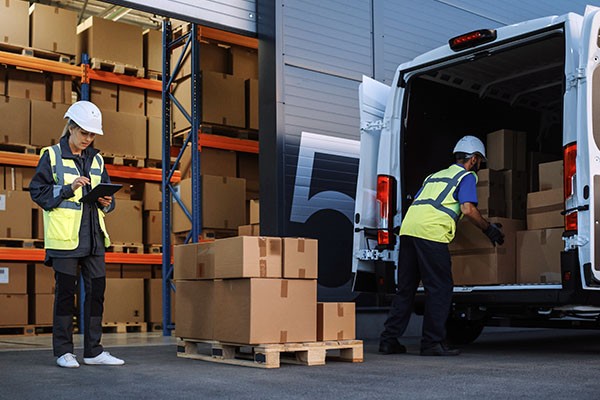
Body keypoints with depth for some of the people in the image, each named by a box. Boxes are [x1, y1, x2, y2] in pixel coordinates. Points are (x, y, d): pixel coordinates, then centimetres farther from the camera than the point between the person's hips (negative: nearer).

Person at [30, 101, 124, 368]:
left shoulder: (96, 160, 15)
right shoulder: (52, 156, 0)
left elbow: (107, 193, 19)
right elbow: (38, 192, -4)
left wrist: (106, 202, -3)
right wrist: (68, 189, -16)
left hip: (93, 236, 5)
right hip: (65, 236, -5)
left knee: (97, 289, 4)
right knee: (66, 291, 1)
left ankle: (93, 351, 14)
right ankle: (63, 351, 12)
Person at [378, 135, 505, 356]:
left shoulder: (435, 176, 32)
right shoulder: (467, 176, 10)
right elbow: (468, 208, -5)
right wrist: (489, 228, 7)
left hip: (408, 228, 8)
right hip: (430, 233, -7)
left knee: (405, 288, 10)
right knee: (440, 288, -1)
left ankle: (389, 340, 9)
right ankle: (432, 343, -2)